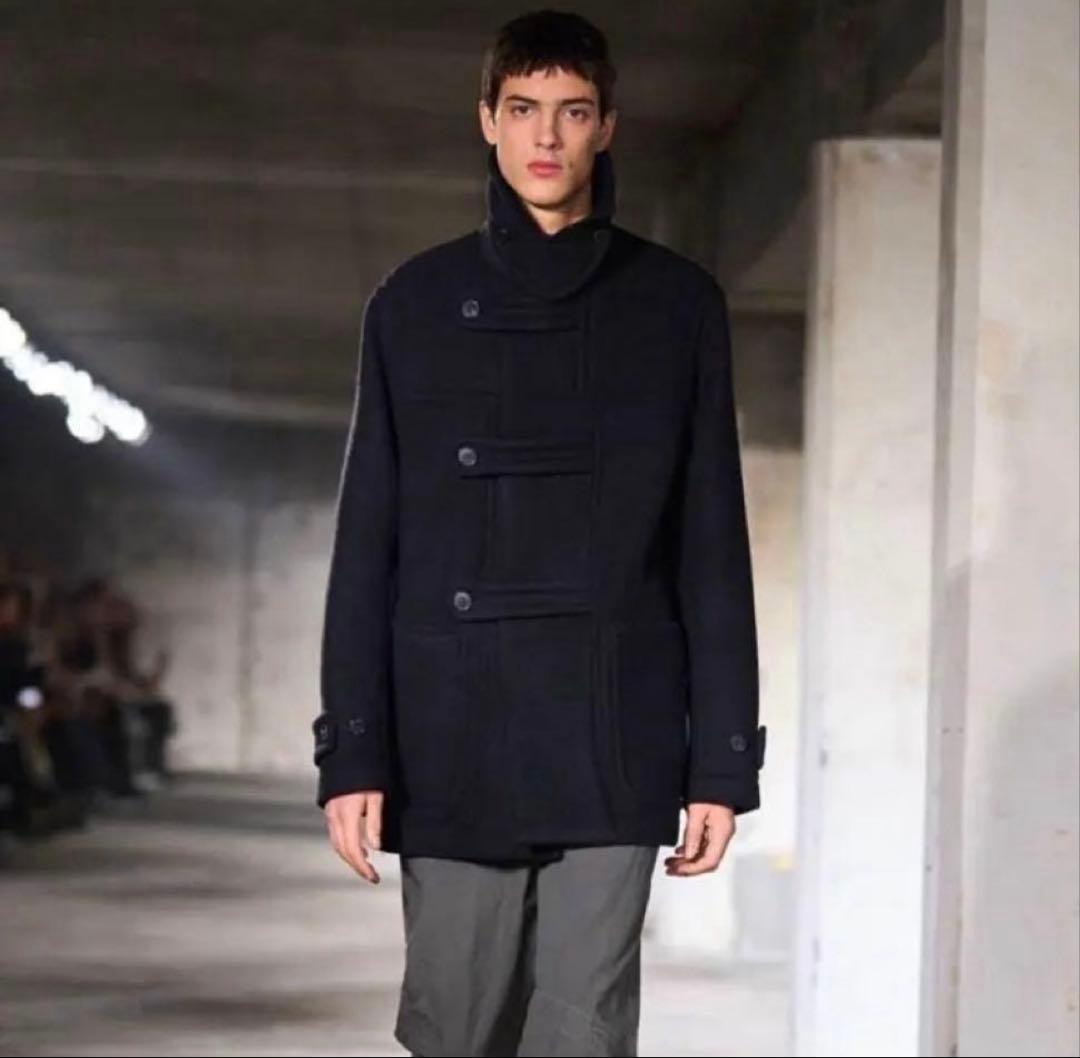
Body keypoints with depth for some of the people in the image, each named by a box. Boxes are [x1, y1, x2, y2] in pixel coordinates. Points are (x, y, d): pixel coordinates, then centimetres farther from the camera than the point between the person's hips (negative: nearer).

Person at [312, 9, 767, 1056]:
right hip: (450, 742, 1)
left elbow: (712, 546, 6)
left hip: (613, 742, -1)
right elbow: (367, 545, 6)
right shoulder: (416, 303, 8)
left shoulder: (677, 304, 7)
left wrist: (722, 760, 1)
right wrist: (350, 751, -2)